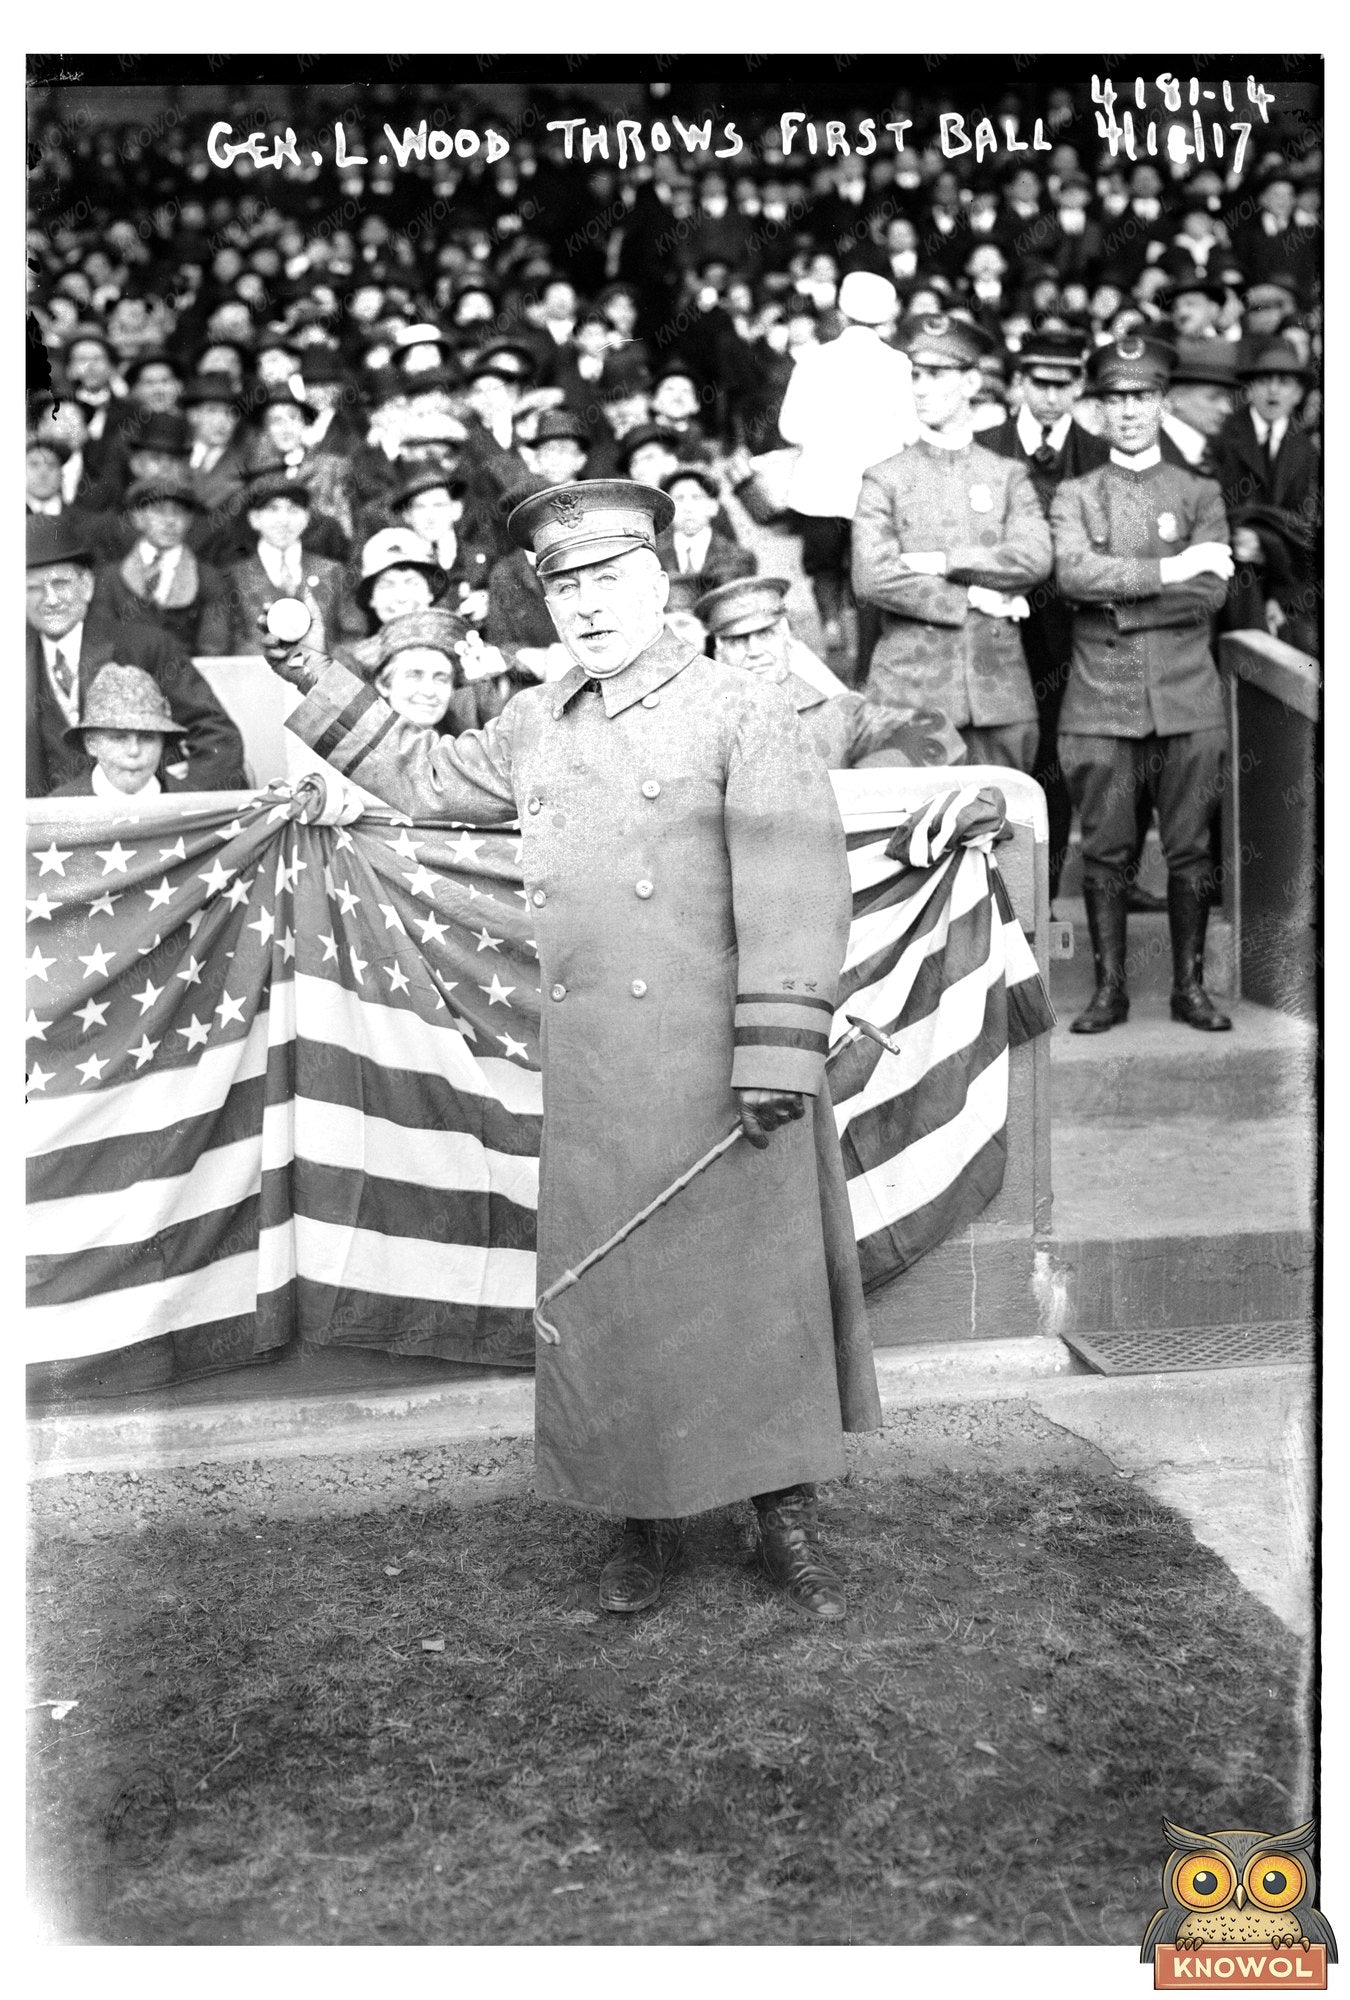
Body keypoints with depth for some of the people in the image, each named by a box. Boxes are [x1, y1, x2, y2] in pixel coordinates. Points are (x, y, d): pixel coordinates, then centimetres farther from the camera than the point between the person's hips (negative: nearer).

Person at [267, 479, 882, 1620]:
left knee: (762, 1282, 4)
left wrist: (777, 1053, -19)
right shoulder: (535, 728, 13)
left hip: (722, 1067, -5)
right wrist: (310, 678, 24)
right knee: (608, 1291, 9)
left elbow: (794, 892, -12)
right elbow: (422, 777, 29)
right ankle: (645, 1519, 25)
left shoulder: (742, 713, -5)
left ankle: (788, 1518, 20)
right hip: (590, 1079, 5)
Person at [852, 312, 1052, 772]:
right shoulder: (884, 479, 7)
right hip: (909, 688, -2)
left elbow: (1035, 559, -4)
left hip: (999, 688, 2)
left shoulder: (1008, 475, 12)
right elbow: (871, 579, -7)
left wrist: (939, 562, -10)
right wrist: (975, 599, -7)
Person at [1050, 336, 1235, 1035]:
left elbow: (1208, 595, -5)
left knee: (1190, 849, 3)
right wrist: (1168, 569, -13)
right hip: (1101, 701, -1)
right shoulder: (1074, 495, 9)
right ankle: (1108, 989, 10)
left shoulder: (1200, 494, 11)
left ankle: (1190, 987, 12)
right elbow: (1072, 574, -11)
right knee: (1106, 851, 1)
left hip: (1187, 700, 1)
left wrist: (1116, 601, -9)